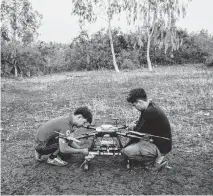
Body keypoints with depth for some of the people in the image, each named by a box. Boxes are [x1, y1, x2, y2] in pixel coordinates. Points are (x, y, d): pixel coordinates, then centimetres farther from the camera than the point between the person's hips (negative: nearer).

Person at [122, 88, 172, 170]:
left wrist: (124, 148, -5)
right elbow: (142, 122, 20)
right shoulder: (151, 106, 4)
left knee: (127, 151, -17)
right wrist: (134, 125, -3)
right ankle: (157, 157, 10)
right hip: (160, 142, 10)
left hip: (161, 147, -10)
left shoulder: (150, 112, -25)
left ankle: (155, 159, -5)